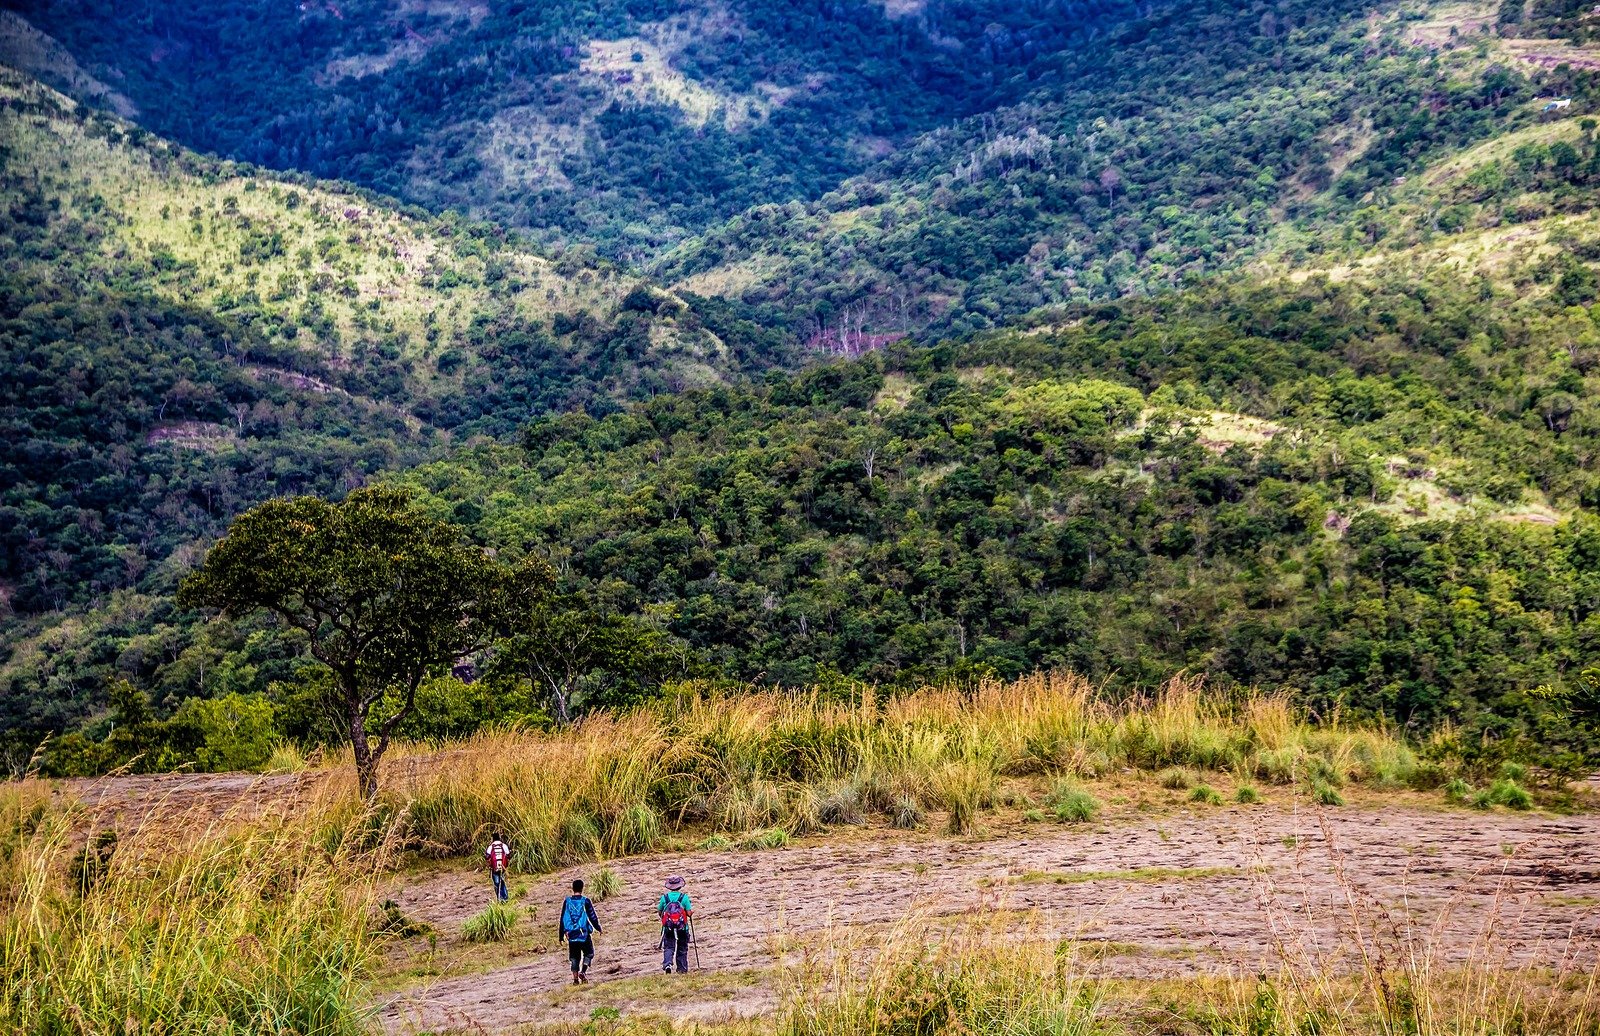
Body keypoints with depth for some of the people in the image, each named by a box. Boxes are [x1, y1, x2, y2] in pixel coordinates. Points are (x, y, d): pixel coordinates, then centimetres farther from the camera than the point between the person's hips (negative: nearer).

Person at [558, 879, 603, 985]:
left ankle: (575, 978, 3)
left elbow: (562, 919, 6)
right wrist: (598, 928, 14)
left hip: (571, 935, 3)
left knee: (574, 957, 10)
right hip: (584, 934, -3)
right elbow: (592, 917, -2)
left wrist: (562, 935, 14)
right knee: (589, 953, 13)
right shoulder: (585, 901, -7)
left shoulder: (567, 901, 2)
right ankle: (583, 972, -6)